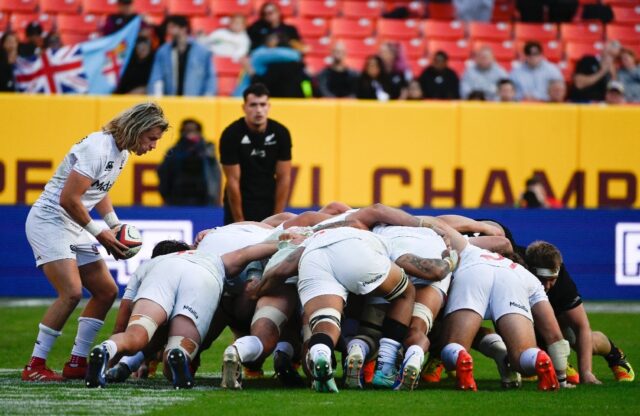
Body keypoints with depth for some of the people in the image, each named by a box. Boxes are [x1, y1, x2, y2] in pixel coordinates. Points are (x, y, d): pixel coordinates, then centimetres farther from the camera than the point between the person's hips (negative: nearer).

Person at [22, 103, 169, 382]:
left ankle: (77, 363, 12)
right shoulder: (97, 149, -21)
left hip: (74, 227, 10)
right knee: (71, 292, -22)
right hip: (49, 221, -10)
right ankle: (35, 367, -14)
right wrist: (99, 233, -13)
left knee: (107, 291, 7)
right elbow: (68, 199, -23)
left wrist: (115, 226, 11)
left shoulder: (121, 154, 9)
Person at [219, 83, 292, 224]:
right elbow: (233, 181, -13)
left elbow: (283, 178, -2)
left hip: (269, 204, 3)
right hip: (240, 203, -3)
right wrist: (239, 221, -12)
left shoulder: (281, 133, -5)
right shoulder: (231, 135, -14)